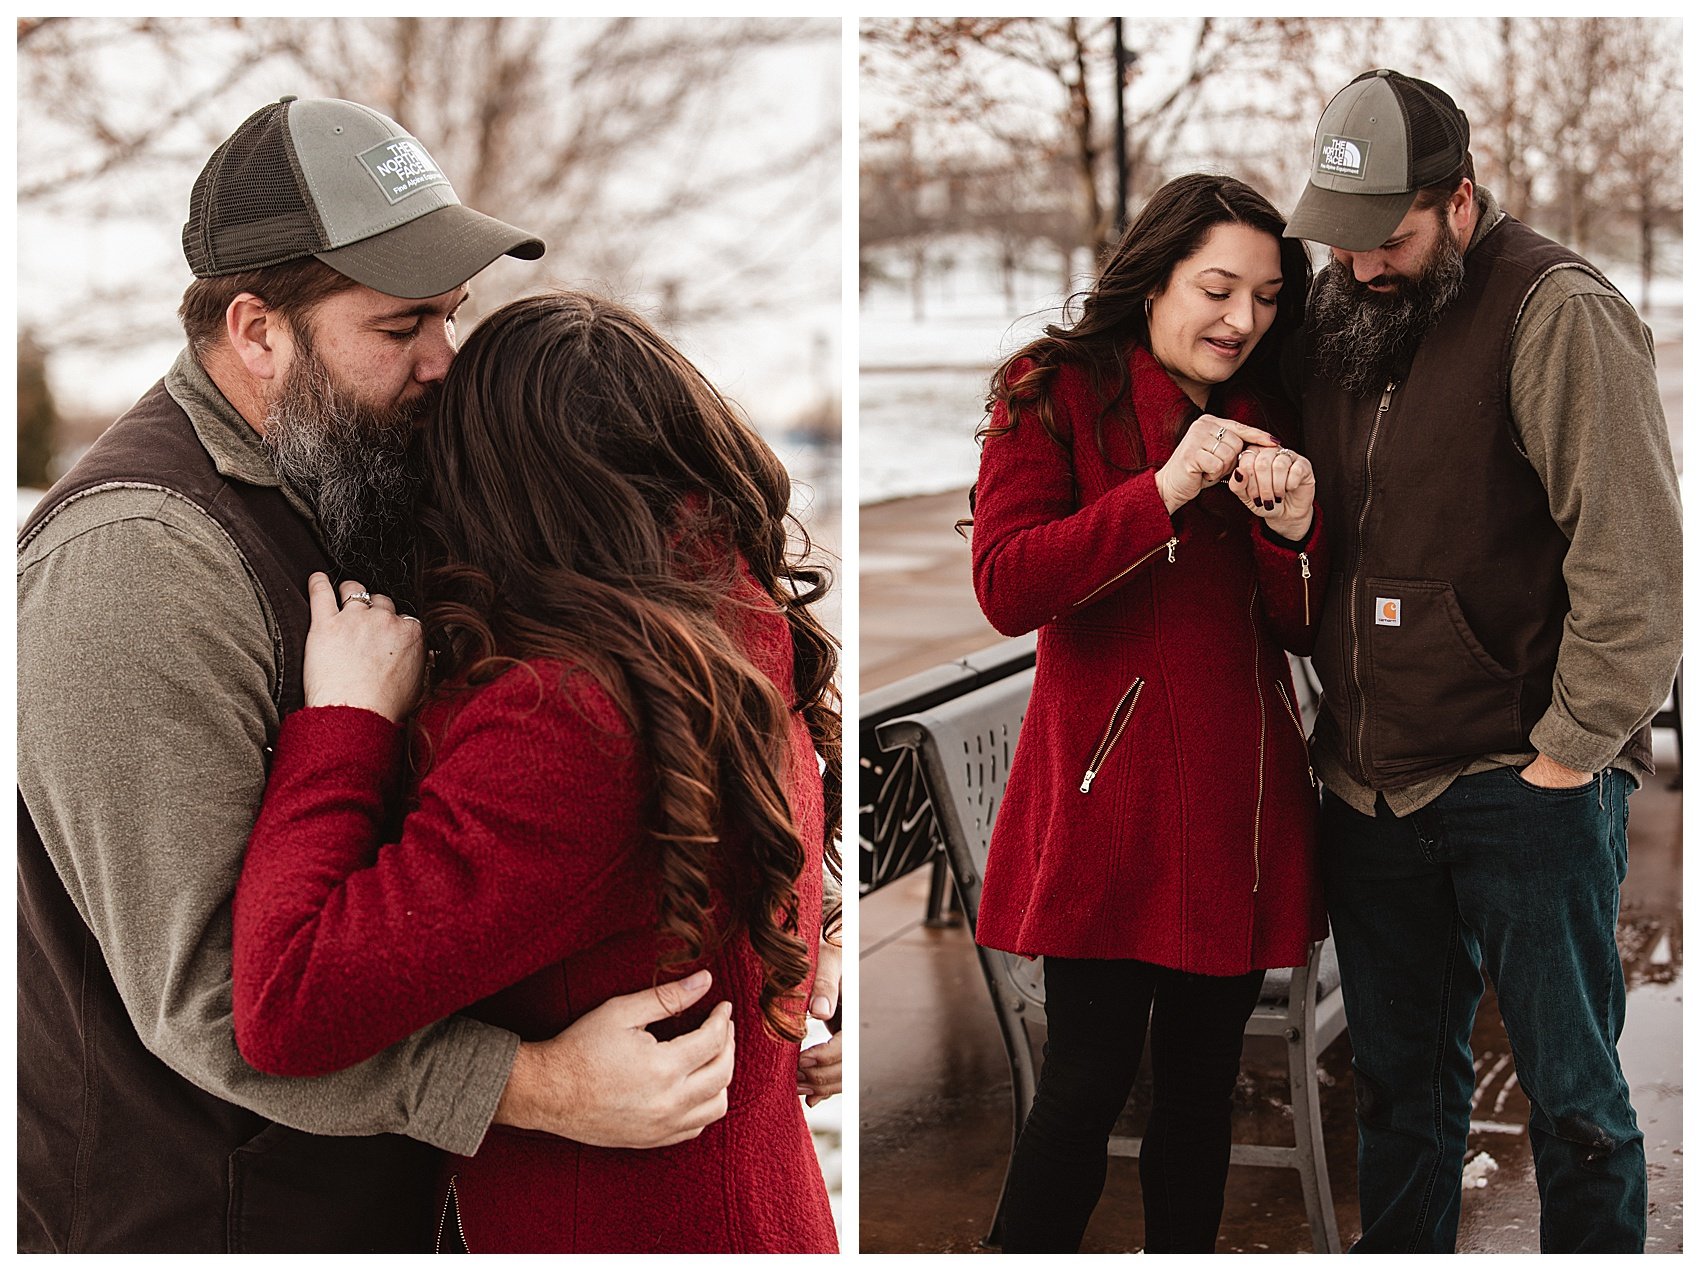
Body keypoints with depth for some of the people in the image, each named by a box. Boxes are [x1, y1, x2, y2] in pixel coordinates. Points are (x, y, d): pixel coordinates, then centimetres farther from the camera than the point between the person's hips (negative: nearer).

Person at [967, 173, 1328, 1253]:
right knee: (1090, 1082, -5)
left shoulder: (1264, 421, 14)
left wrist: (1293, 529, -11)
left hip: (1238, 796, 5)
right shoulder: (1055, 395, -1)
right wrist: (1164, 491, -22)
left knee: (1203, 1082, 12)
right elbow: (1005, 587, -15)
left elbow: (1302, 630, 10)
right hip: (1109, 788, -5)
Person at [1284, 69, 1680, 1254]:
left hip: (1526, 786, -6)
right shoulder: (1343, 308, 9)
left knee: (1573, 1093, 4)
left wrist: (1568, 750, -15)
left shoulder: (1557, 312, -11)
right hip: (1369, 786, 6)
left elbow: (1633, 561, -15)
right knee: (1401, 1079, 16)